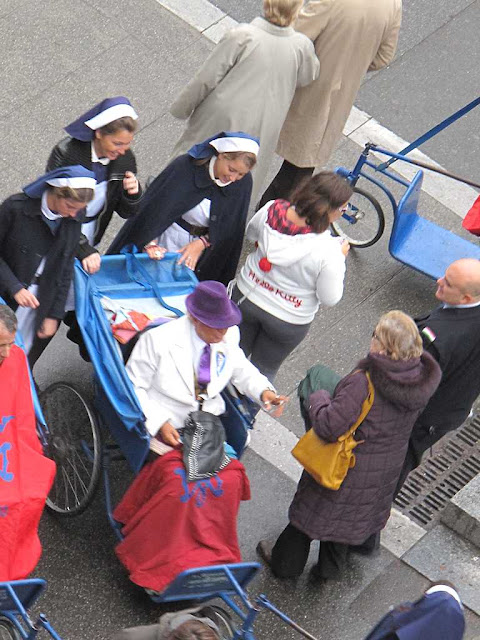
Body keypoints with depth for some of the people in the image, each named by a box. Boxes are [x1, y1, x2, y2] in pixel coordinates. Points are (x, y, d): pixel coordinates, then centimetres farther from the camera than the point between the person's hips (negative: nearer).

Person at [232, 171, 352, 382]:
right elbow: (330, 298, -20)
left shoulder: (272, 210, -23)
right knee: (264, 369, 25)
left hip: (247, 296, 4)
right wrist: (340, 258, -8)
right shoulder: (328, 250, -35)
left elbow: (251, 232, 2)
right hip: (289, 318, -3)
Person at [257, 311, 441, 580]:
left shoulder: (363, 384, -38)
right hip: (388, 465, 6)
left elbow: (330, 427, -35)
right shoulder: (421, 380, -17)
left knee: (317, 506, 19)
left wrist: (318, 400, -14)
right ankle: (331, 565, 49)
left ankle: (287, 561, 41)